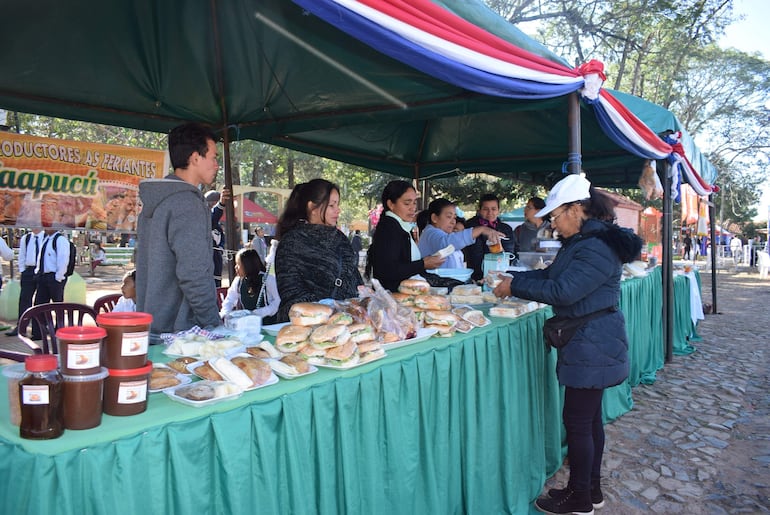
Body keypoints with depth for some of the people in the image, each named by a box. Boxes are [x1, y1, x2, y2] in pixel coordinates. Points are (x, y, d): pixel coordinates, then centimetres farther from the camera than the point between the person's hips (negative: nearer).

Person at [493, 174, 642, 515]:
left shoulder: (597, 248, -22)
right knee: (589, 418, 18)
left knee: (577, 421, 1)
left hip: (591, 348, -10)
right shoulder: (583, 241, 12)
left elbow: (563, 291, -26)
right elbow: (551, 274, 16)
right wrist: (513, 279, 5)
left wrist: (515, 286, -18)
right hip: (588, 345, 10)